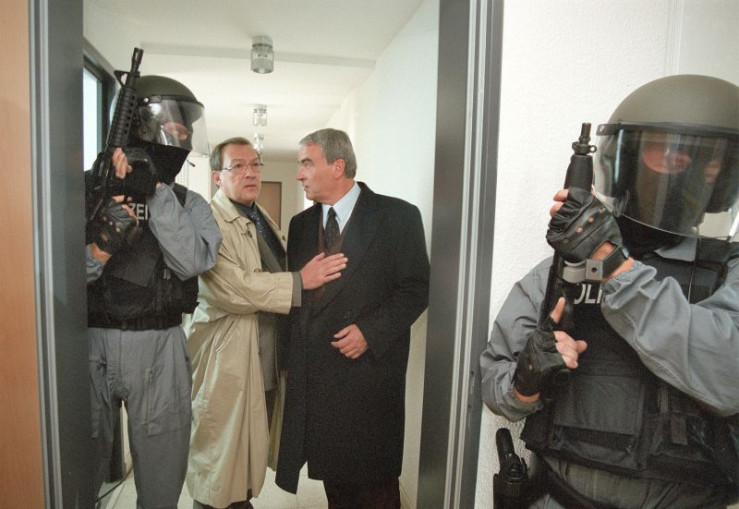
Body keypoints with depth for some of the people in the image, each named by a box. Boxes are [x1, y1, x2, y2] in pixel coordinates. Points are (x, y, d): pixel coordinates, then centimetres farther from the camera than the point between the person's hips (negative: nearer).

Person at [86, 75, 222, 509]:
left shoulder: (189, 203, 6)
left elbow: (193, 261, -12)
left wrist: (157, 193, -15)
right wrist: (97, 252, -21)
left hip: (159, 347, 1)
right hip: (91, 342, 0)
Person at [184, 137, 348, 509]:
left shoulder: (264, 221, 15)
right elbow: (232, 287, -26)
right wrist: (300, 281, -23)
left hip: (267, 362, 8)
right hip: (228, 363, -8)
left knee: (252, 453, 21)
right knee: (219, 461, 8)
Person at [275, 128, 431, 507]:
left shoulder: (397, 216, -6)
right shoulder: (301, 224, 10)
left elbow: (416, 288, -6)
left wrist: (370, 332, -16)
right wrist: (289, 359, 8)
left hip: (369, 372, -4)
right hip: (313, 375, 5)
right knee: (333, 477, 17)